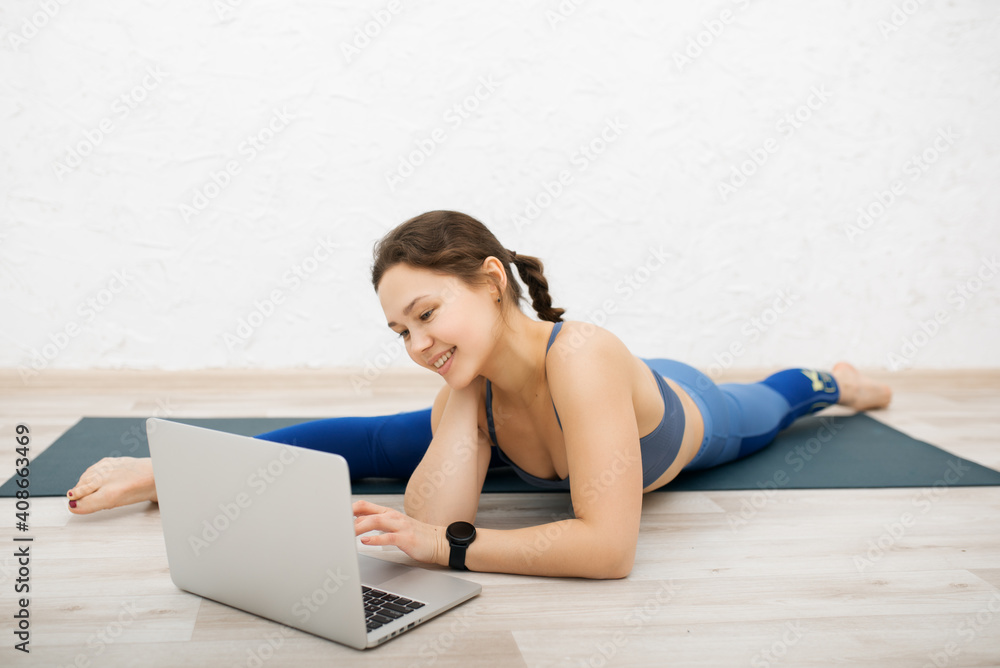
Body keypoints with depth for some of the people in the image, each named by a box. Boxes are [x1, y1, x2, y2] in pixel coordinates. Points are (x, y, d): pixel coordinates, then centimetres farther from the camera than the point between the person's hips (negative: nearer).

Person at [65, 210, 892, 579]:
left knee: (765, 411, 35)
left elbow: (607, 546, -56)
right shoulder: (472, 380, -33)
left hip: (694, 415, -3)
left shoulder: (579, 356, -53)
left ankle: (834, 380, 72)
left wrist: (448, 547, -56)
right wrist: (467, 385, -44)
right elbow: (432, 522, -40)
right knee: (378, 442, -7)